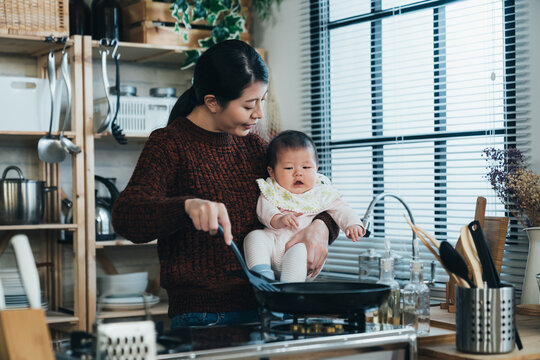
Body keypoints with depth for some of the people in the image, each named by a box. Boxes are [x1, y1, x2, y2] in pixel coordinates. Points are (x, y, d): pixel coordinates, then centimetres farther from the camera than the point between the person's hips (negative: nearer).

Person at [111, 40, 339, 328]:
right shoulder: (170, 144, -4)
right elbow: (125, 215, -19)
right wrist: (188, 206, -37)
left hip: (259, 312, 6)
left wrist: (320, 227, -6)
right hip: (202, 318, -5)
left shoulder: (253, 147, 14)